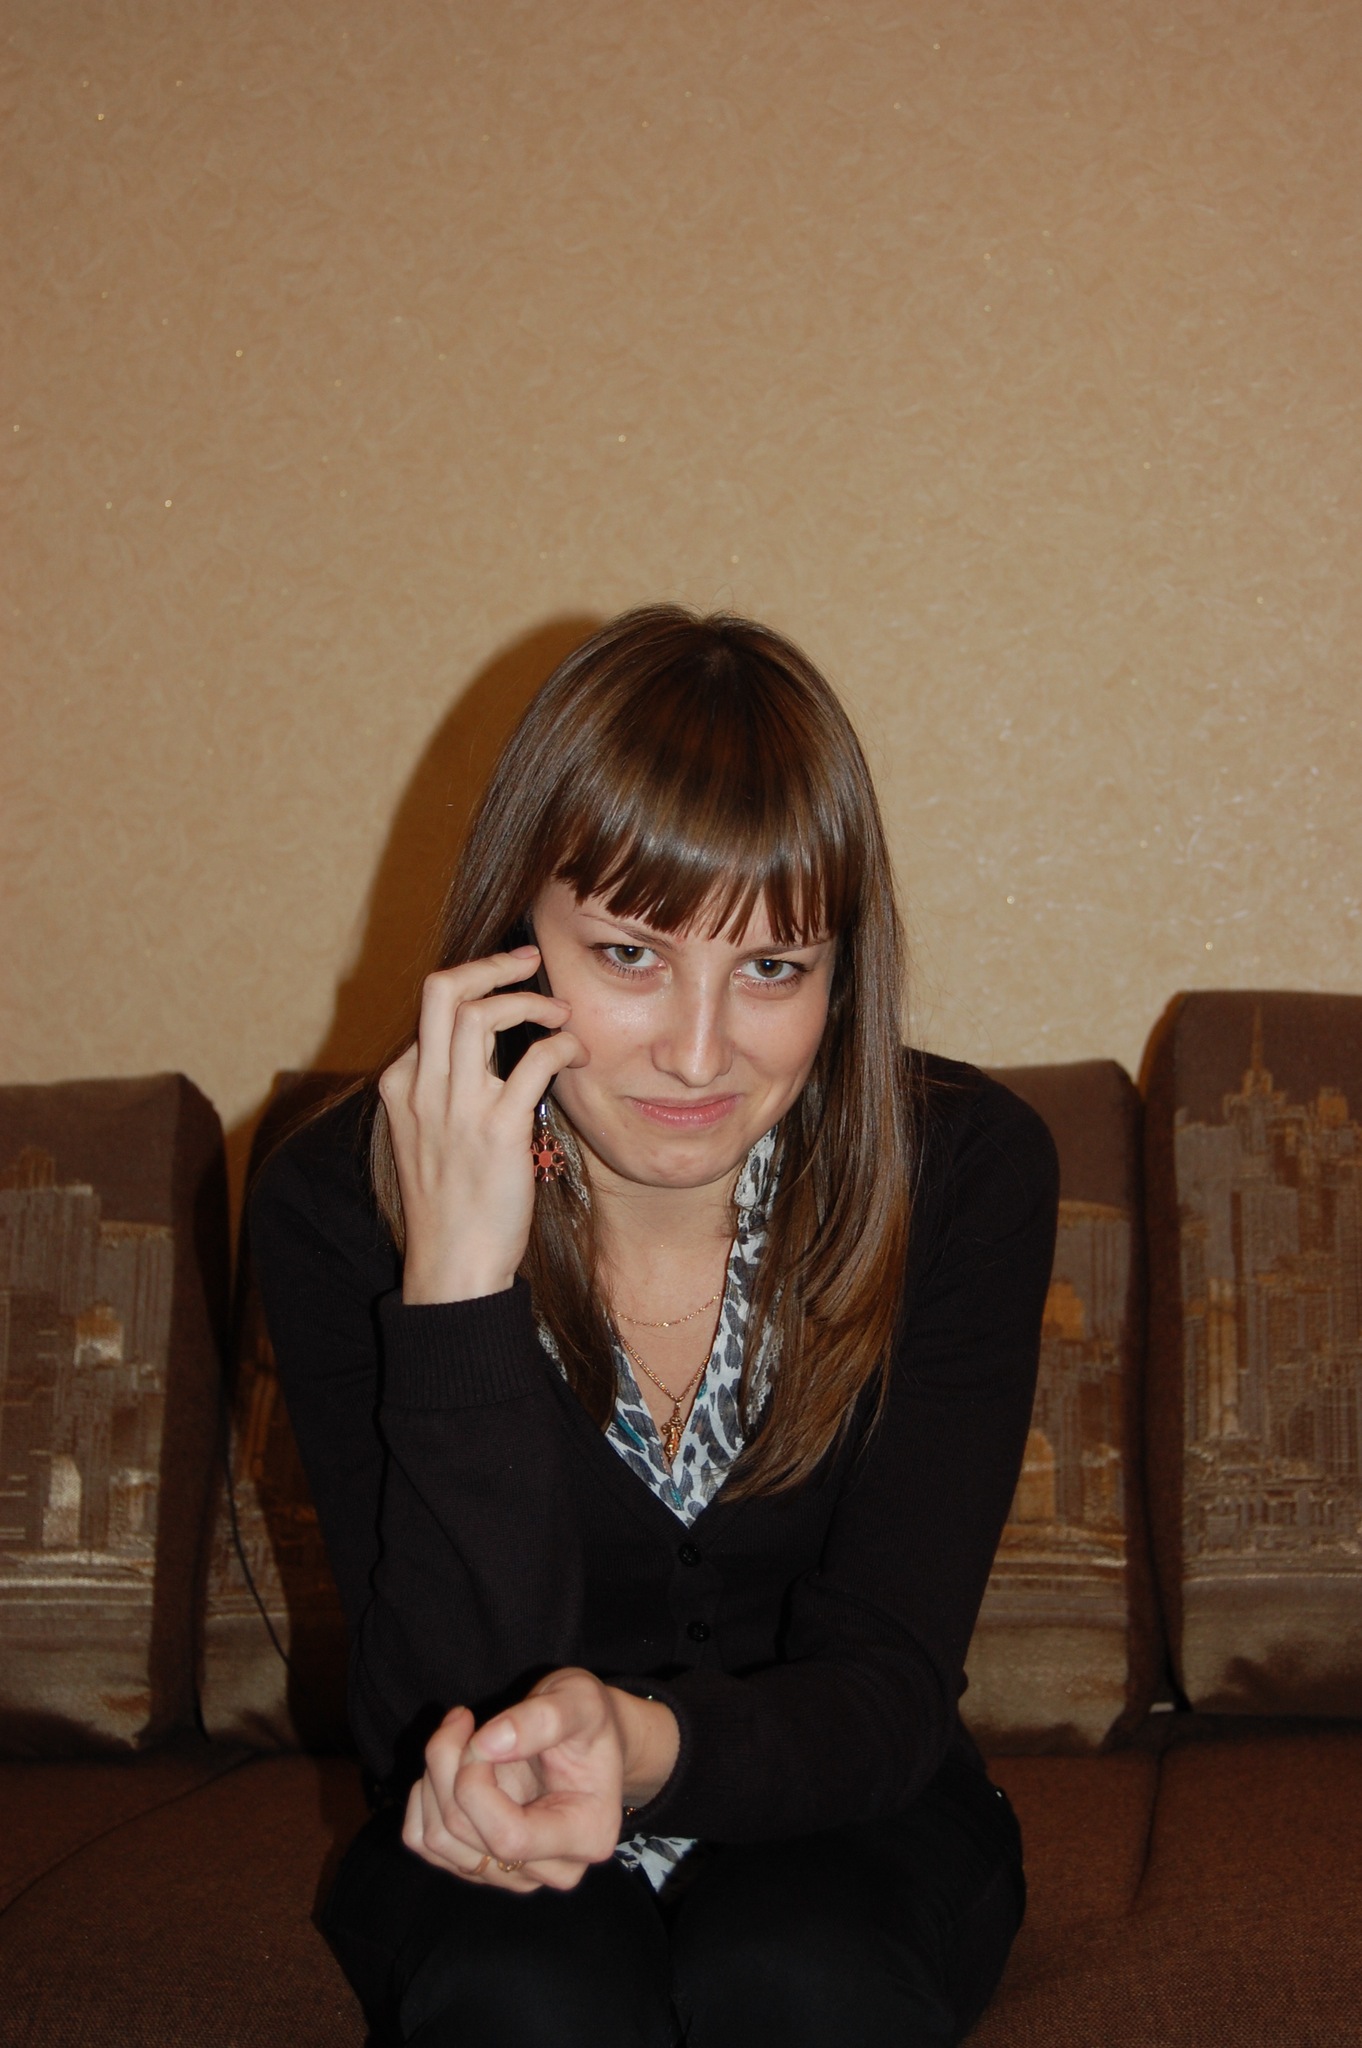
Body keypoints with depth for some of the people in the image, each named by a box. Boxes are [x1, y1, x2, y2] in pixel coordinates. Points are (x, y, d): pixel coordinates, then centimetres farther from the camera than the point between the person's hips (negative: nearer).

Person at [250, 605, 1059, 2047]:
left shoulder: (962, 1172, -16)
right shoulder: (338, 1207, -18)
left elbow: (882, 1684, -18)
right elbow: (443, 1729, -24)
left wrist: (647, 1744, -41)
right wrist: (457, 1280, -36)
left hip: (838, 1825, 1)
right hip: (484, 1842, 0)